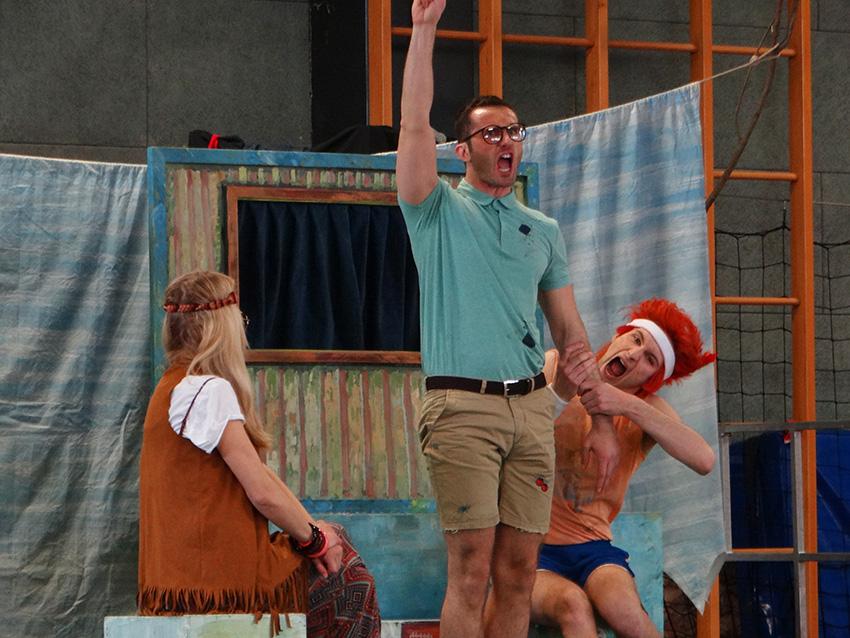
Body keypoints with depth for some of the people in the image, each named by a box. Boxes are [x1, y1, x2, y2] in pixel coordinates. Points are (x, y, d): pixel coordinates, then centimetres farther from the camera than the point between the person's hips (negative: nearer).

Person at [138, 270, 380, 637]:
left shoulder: (175, 387, 16)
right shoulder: (210, 390, -15)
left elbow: (258, 474, 16)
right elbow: (263, 492, -17)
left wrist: (309, 529, 9)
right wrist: (312, 536, -2)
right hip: (219, 578, -9)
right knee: (349, 582, 9)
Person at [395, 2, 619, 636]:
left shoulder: (544, 231, 18)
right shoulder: (440, 211, 7)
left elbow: (571, 329, 19)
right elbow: (415, 125, -7)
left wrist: (602, 419, 13)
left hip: (533, 406, 4)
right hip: (462, 405, -4)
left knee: (519, 572, 3)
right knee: (472, 571, -10)